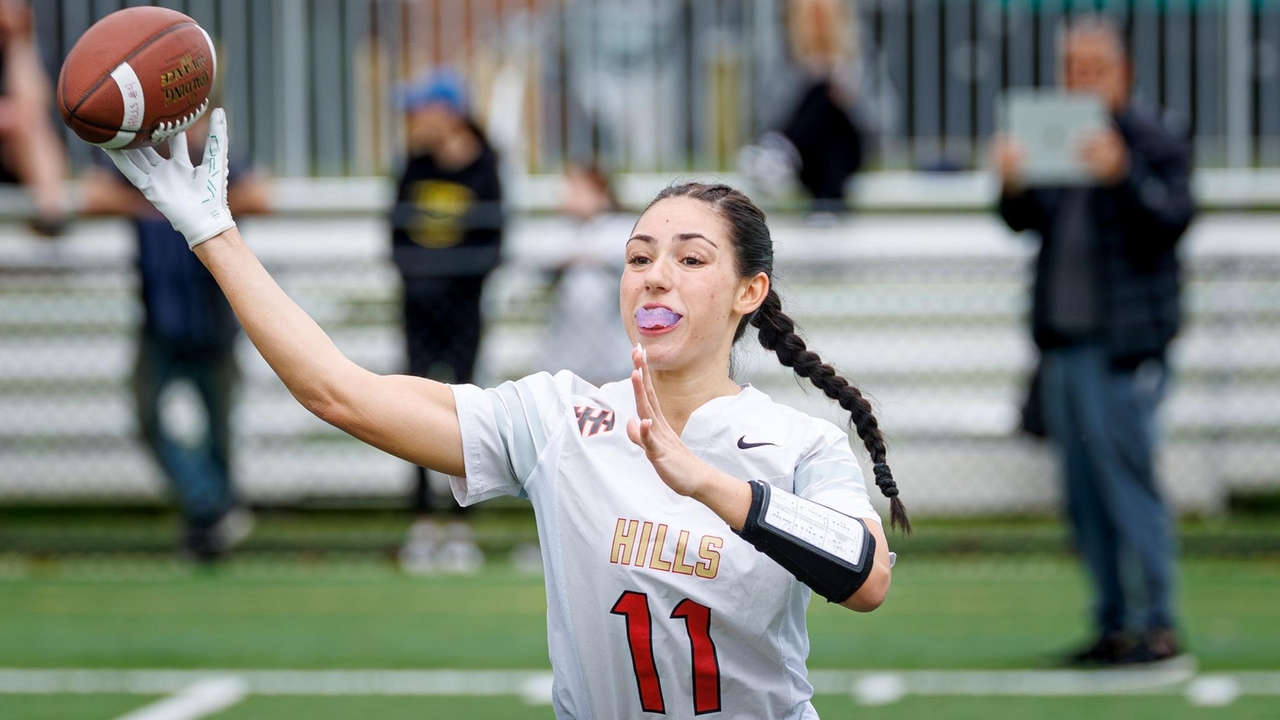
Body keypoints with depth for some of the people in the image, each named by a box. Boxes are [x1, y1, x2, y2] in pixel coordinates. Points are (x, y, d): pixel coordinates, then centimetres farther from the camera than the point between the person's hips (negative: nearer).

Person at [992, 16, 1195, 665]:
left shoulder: (1154, 142, -4)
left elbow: (1173, 216, -15)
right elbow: (1027, 222, 10)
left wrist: (1122, 176, -31)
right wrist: (1013, 185, -12)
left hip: (1123, 342, -7)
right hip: (1062, 338, 7)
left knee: (1128, 481, -10)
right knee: (1084, 493, 9)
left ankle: (1159, 623, -5)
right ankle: (1113, 624, 16)